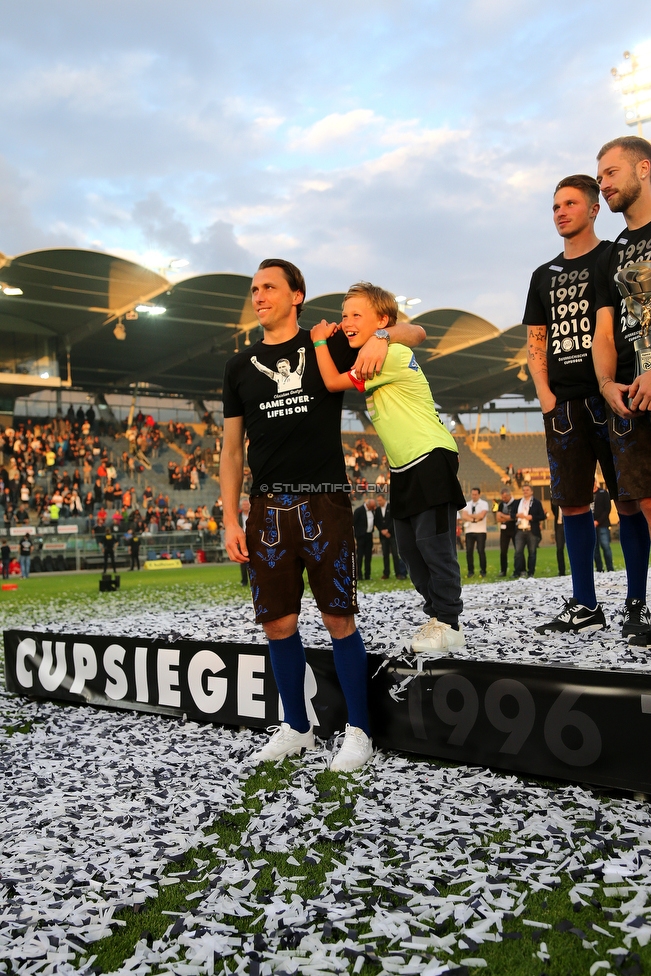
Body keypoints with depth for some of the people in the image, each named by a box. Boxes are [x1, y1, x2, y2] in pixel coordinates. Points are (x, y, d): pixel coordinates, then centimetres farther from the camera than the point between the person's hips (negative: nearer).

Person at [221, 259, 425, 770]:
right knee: (278, 622, 6)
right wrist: (230, 521, 6)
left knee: (339, 619, -2)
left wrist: (382, 336, -14)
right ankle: (296, 728, 23)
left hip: (324, 504, -3)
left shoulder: (327, 346, 5)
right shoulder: (241, 366, 14)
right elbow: (232, 451, 14)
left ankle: (359, 731, 12)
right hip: (268, 508, 3)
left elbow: (417, 333, 9)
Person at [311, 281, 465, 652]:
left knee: (433, 542, -9)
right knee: (410, 546, 12)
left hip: (431, 458, -10)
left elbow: (333, 382, -16)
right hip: (404, 467, 10)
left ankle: (449, 624, 0)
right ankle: (438, 614, 23)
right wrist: (329, 340, 11)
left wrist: (320, 342, -3)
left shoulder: (393, 354, -16)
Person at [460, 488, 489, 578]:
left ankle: (483, 571, 4)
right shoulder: (467, 505, 12)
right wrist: (474, 519, -14)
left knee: (481, 551, -5)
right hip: (469, 531, 4)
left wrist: (470, 515, -6)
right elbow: (463, 516, -1)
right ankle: (470, 571, 9)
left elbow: (481, 515, -16)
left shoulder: (484, 503, 0)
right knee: (469, 551, 1)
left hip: (480, 531, -4)